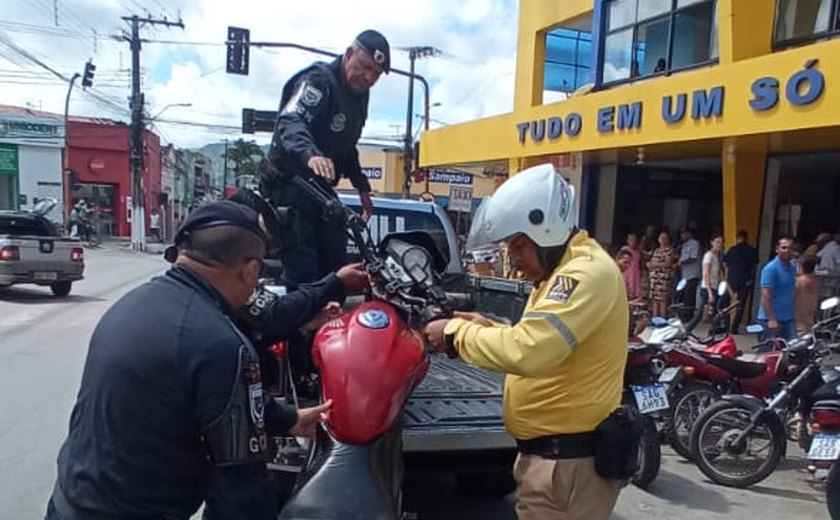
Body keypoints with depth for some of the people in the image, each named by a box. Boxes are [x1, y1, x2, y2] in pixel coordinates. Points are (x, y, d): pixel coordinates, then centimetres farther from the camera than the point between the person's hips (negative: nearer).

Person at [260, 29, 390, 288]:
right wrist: (310, 154, -55)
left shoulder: (359, 94, 12)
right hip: (288, 184, -9)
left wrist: (362, 186, 19)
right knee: (303, 272, -13)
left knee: (336, 266, 9)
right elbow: (290, 121, -35)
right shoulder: (319, 80, -16)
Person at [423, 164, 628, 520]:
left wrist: (457, 332, -20)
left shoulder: (587, 272, -21)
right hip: (553, 451, 10)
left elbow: (527, 351, -33)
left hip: (568, 461, -10)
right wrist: (487, 329, 4)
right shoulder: (566, 270, 14)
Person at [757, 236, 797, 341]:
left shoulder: (792, 268, 12)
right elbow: (765, 295, -17)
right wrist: (771, 319, -22)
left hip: (788, 319, 7)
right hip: (772, 319, -7)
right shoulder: (771, 268, -12)